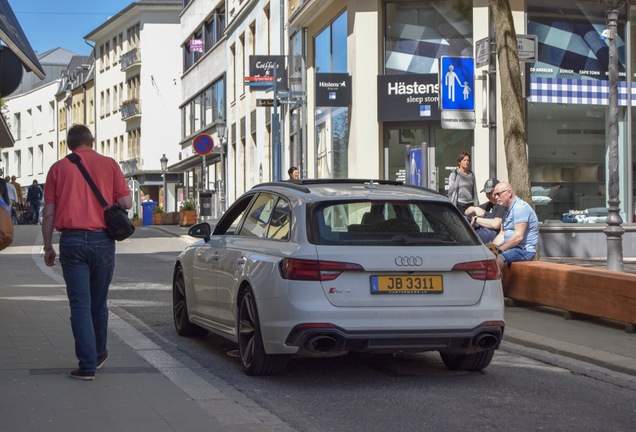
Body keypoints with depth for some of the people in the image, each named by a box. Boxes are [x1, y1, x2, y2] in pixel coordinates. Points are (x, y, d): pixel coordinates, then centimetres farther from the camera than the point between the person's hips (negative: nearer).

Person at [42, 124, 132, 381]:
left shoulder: (58, 168, 3)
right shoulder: (109, 164, 3)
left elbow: (49, 213, 2)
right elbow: (126, 202, -1)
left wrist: (48, 247, 10)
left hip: (71, 241, -1)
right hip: (102, 240, 1)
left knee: (80, 304, 0)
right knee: (98, 303, 17)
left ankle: (87, 366, -4)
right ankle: (98, 355, 32)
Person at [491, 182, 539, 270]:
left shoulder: (520, 207, -14)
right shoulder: (507, 210, 19)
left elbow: (518, 236, -22)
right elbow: (502, 234, 20)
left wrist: (500, 250, -18)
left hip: (524, 250, -10)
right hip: (512, 248, 10)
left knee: (496, 259, -32)